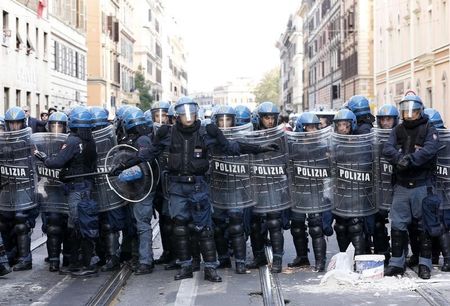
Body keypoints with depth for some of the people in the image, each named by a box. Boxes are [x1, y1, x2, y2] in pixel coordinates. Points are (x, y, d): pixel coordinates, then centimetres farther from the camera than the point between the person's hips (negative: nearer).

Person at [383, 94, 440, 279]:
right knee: (397, 225, 6)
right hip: (401, 185, 4)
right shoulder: (398, 130, 11)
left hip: (422, 185, -3)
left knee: (425, 225, 3)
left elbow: (429, 150, -18)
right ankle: (397, 263, 15)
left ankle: (425, 264, 12)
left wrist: (410, 160, -29)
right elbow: (387, 149, -5)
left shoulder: (429, 130, -1)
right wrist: (400, 158, -24)